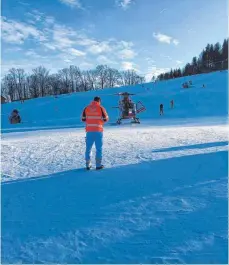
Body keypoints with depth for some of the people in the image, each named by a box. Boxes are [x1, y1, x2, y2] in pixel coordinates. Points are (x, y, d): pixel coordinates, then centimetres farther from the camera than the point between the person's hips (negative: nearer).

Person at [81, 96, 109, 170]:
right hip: (98, 131, -3)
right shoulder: (101, 108, -3)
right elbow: (106, 119, 0)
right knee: (99, 148, 5)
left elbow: (83, 119, 7)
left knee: (88, 148, 12)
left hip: (89, 131, 3)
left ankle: (88, 165, 16)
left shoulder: (86, 108, 5)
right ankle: (98, 165, 7)